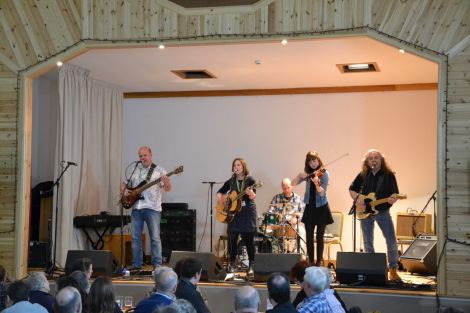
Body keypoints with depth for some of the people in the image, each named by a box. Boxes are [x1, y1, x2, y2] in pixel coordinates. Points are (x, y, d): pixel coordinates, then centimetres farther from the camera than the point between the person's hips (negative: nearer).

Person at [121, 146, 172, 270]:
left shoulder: (159, 170, 1)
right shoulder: (135, 169, 14)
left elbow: (168, 189, -7)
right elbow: (124, 184, 21)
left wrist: (166, 182, -29)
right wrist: (124, 190, -1)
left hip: (152, 208, -4)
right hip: (136, 207, 5)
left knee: (155, 237, -4)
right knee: (135, 236, 6)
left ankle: (157, 264, 1)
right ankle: (136, 264, 14)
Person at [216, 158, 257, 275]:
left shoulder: (250, 180, -2)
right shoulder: (231, 181, 10)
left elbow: (253, 197, -13)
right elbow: (219, 193, 20)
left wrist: (251, 193, -35)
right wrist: (221, 200, -1)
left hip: (247, 212, -3)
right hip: (233, 211, 3)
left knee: (249, 239, -3)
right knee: (232, 238, -1)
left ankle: (252, 265, 4)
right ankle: (231, 264, 10)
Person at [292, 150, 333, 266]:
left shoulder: (324, 174, -8)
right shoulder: (307, 173, 6)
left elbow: (322, 193, -18)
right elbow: (293, 184, 1)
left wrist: (316, 183, -37)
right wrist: (300, 175, -16)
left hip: (321, 208, -4)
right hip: (309, 208, 4)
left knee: (320, 237, 0)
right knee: (309, 237, 3)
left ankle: (319, 261, 9)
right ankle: (311, 261, 11)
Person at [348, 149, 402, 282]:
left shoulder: (388, 175, -4)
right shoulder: (363, 175, 4)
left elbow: (394, 193, -7)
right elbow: (352, 189, 12)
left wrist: (392, 199, -29)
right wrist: (357, 200, -6)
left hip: (382, 211, -2)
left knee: (391, 241, -7)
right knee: (368, 242, 8)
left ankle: (393, 270, 4)